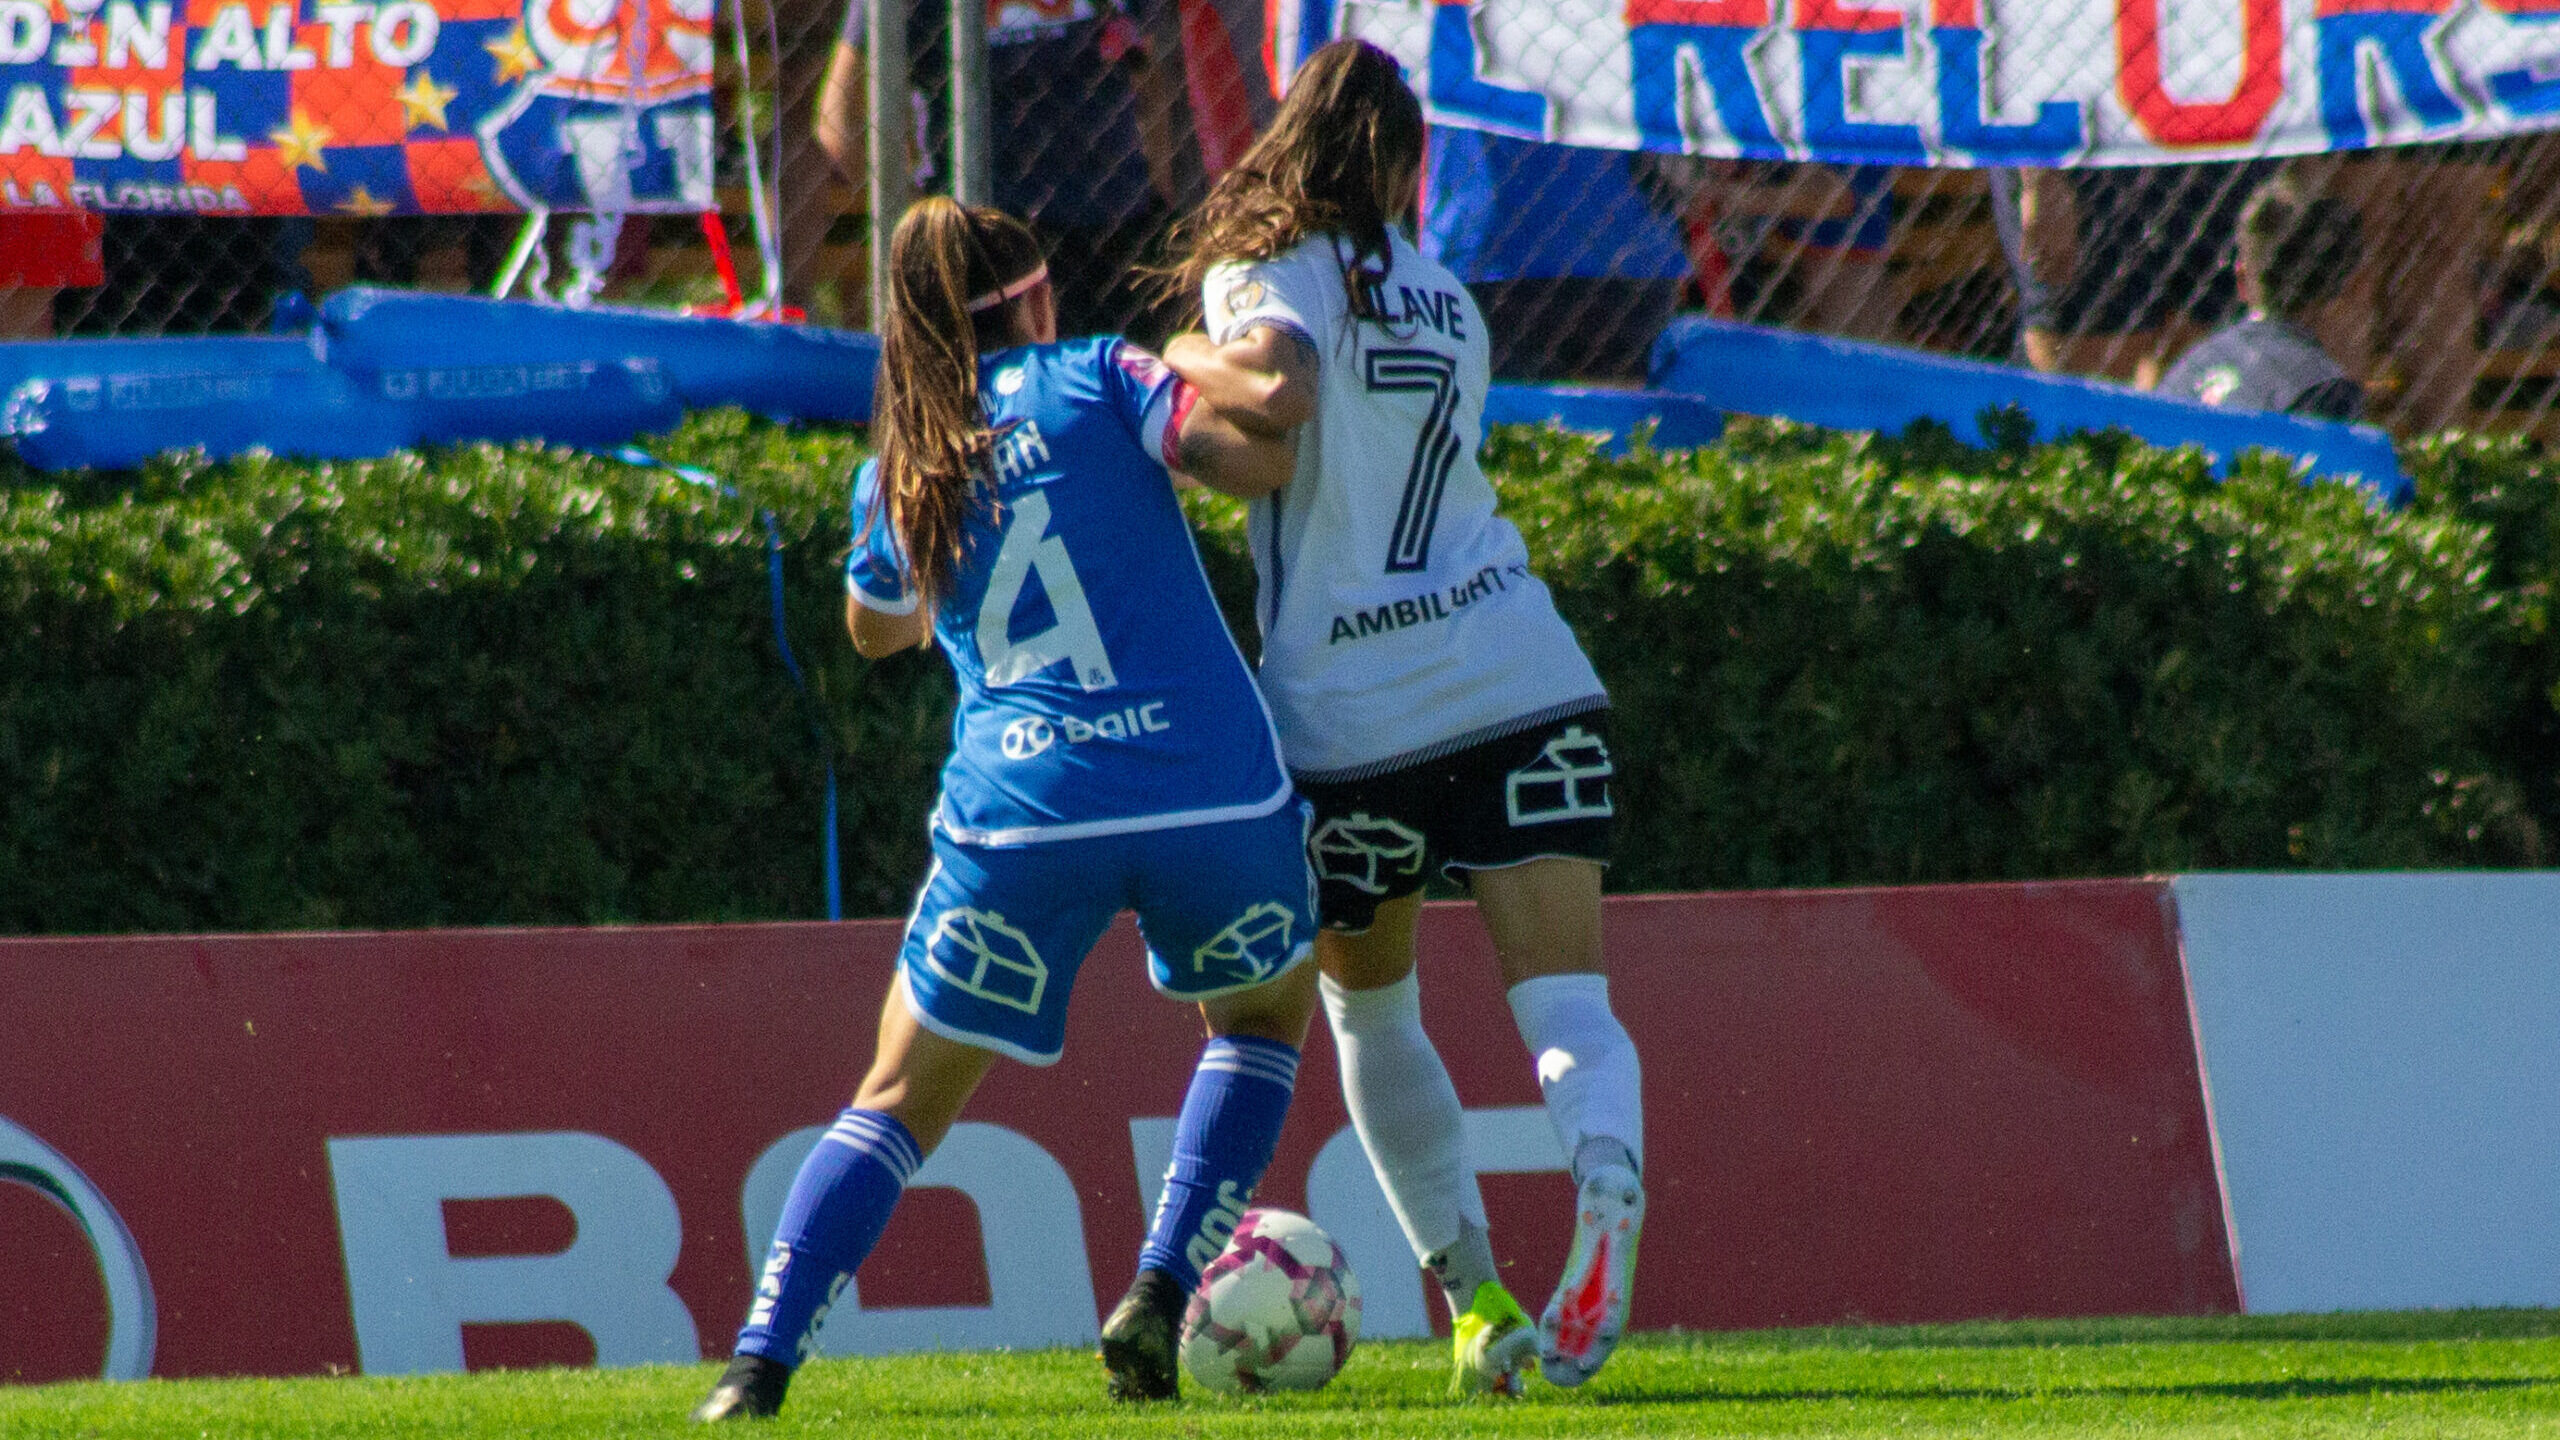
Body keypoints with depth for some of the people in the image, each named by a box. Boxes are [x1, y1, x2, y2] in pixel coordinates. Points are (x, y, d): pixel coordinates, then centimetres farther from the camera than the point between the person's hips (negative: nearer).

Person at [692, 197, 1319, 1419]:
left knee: (902, 1098, 13)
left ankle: (761, 1361, -3)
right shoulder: (1094, 381, 5)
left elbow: (876, 630, 33)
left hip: (1021, 815, 1)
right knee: (1263, 1015, 28)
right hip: (1215, 797, -1)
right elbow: (1261, 457, -8)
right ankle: (1161, 1292, 11)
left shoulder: (892, 480, 15)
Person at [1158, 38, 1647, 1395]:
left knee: (1368, 1005, 19)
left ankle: (1476, 1299, 15)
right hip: (1521, 679, 3)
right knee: (1567, 1003, -6)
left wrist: (1182, 361, -4)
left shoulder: (1264, 274, -2)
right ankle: (1608, 1176, -39)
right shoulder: (1446, 299, 18)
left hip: (1349, 710, -3)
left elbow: (1277, 388, -23)